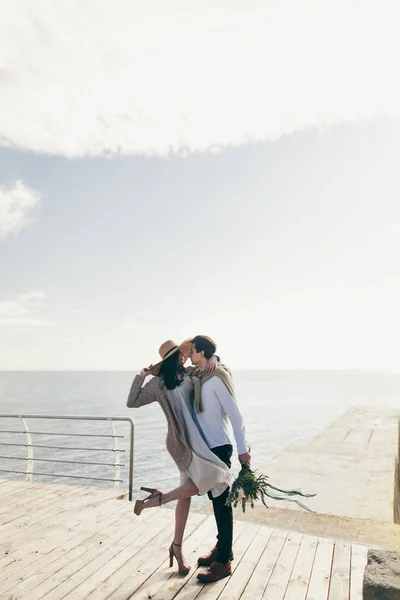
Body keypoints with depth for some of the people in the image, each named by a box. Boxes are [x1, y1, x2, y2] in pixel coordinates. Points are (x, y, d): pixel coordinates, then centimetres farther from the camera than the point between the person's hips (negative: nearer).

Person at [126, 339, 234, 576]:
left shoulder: (188, 374, 8)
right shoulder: (159, 383, -8)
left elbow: (208, 356, 19)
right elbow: (132, 402, -7)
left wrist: (212, 359, -4)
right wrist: (142, 376, -14)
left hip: (197, 438, 7)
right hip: (181, 440, -7)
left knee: (188, 491, 12)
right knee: (208, 478, -23)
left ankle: (177, 545, 28)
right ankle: (159, 498, -3)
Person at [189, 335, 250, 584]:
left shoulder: (216, 378, -19)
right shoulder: (197, 377, 4)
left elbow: (234, 414, -19)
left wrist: (243, 448, -17)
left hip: (219, 447, -8)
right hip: (205, 447, 8)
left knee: (222, 501, 3)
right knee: (215, 499, 19)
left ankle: (224, 561, 16)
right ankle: (222, 547, 36)